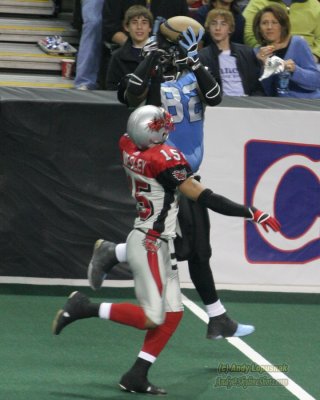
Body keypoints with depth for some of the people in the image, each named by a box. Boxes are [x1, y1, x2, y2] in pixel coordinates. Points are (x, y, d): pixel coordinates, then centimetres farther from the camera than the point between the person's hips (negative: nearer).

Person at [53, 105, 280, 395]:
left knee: (172, 314, 9)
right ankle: (84, 308, 0)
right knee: (151, 317, -6)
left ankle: (136, 377, 9)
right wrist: (253, 214, -17)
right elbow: (204, 198, -20)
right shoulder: (165, 159, -21)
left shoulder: (129, 148, 0)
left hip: (159, 248, 9)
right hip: (151, 246, -9)